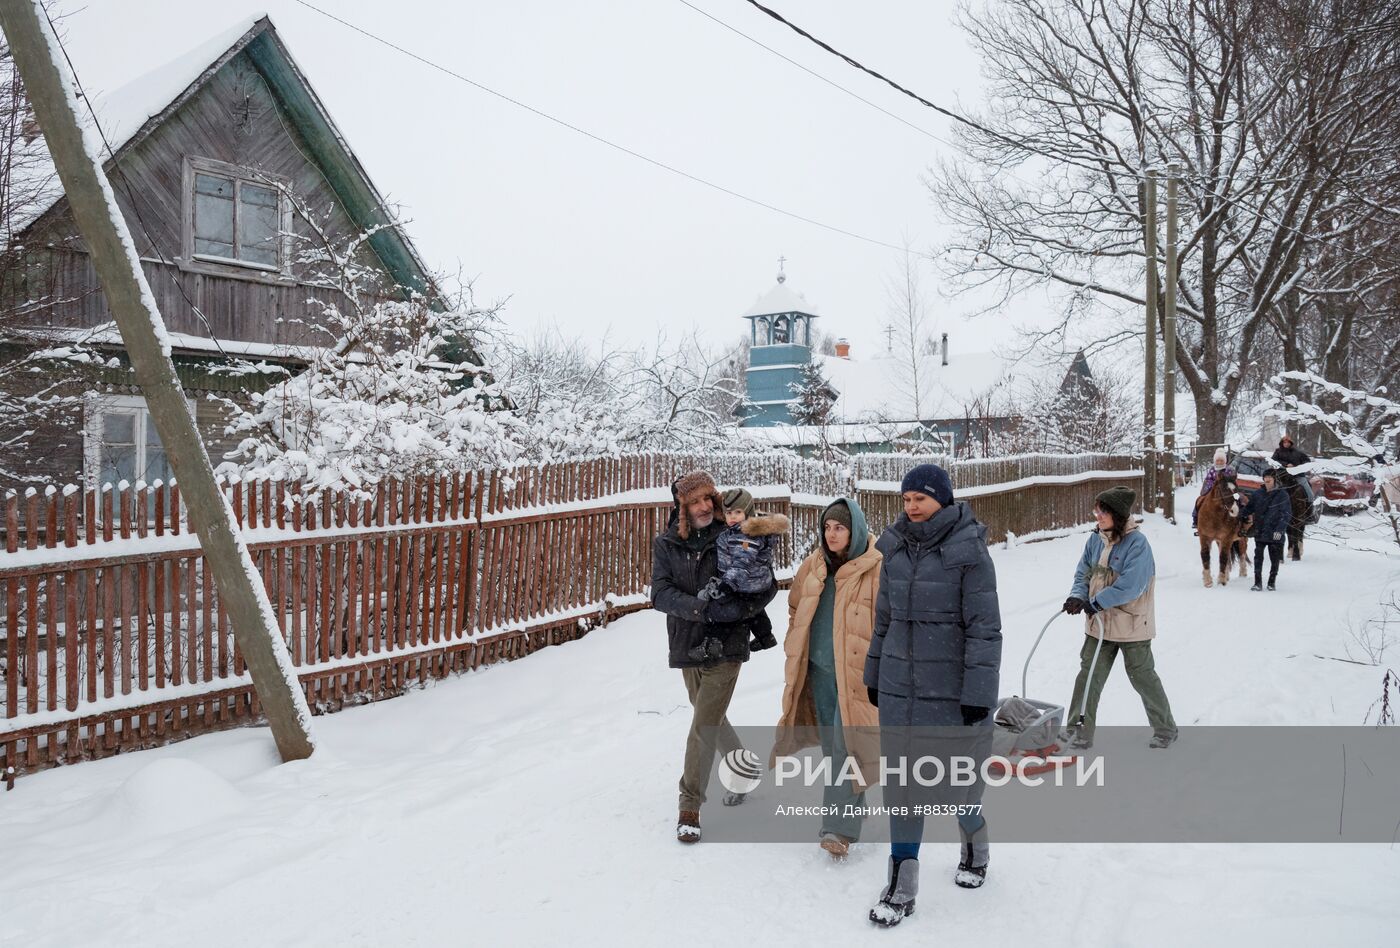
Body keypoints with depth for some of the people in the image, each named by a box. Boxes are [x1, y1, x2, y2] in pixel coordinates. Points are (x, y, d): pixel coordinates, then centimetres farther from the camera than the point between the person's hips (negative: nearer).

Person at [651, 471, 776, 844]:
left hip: (725, 647, -4)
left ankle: (690, 806, 5)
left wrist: (739, 608, -22)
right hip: (687, 647, 4)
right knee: (712, 719, 20)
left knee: (704, 729, -7)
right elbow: (660, 594, -13)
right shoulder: (666, 544, -2)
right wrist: (705, 608, -25)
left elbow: (768, 586, -5)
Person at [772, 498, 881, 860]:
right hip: (819, 670, 6)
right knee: (831, 745, 15)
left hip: (856, 672, -6)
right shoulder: (814, 566, 7)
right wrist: (795, 651, 16)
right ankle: (850, 807, 33)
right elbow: (796, 608, 20)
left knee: (846, 746, -9)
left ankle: (839, 828, -6)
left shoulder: (876, 569, -11)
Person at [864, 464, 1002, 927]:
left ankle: (974, 845, 39)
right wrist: (874, 676, 16)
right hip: (900, 687, 5)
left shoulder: (969, 550, -12)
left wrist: (977, 693, -16)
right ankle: (902, 882, 16)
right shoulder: (895, 549, 4)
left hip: (952, 689, -5)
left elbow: (985, 627, -13)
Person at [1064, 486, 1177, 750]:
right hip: (1099, 623, 6)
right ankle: (1081, 733, 11)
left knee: (1143, 677, 10)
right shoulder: (1096, 540, 2)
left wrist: (1096, 603, -25)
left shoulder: (1137, 542, -18)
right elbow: (1084, 572, 5)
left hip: (1131, 625, -5)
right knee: (1088, 677, 3)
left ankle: (1166, 730, 30)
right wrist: (1078, 596, -15)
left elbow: (1130, 586, -25)